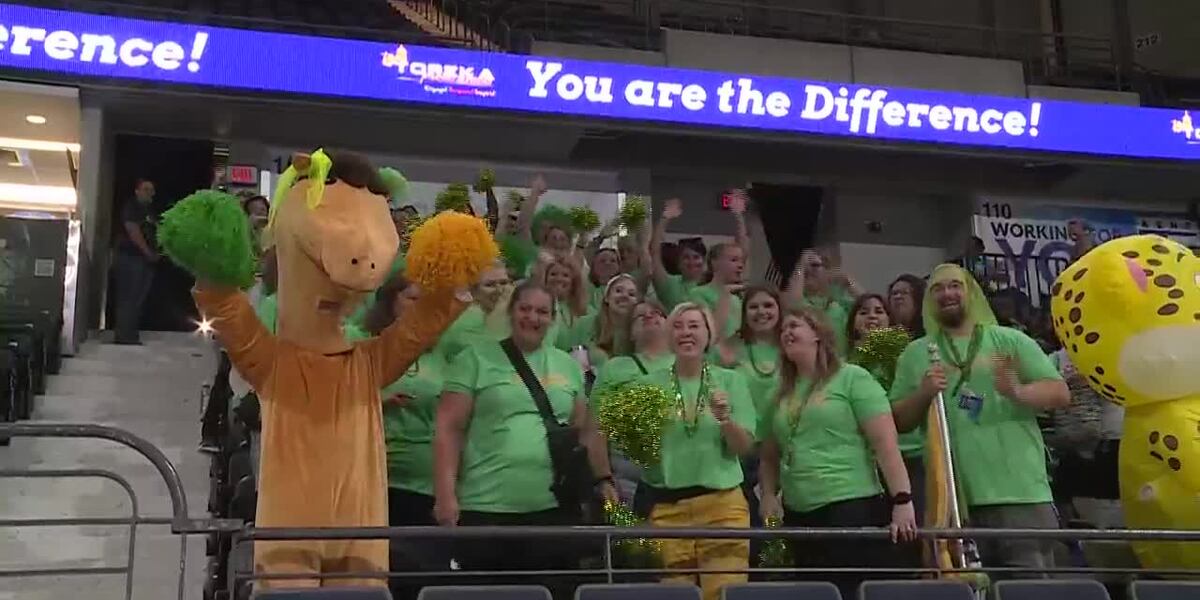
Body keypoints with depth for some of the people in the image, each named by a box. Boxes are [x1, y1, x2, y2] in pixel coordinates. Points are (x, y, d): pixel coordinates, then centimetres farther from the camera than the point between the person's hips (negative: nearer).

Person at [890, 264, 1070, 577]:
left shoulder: (1011, 341, 9)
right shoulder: (916, 353, 12)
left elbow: (1059, 394, 3)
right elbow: (897, 422, 11)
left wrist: (1019, 393, -17)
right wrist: (923, 394, -9)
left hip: (1021, 494, -1)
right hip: (951, 501, 1)